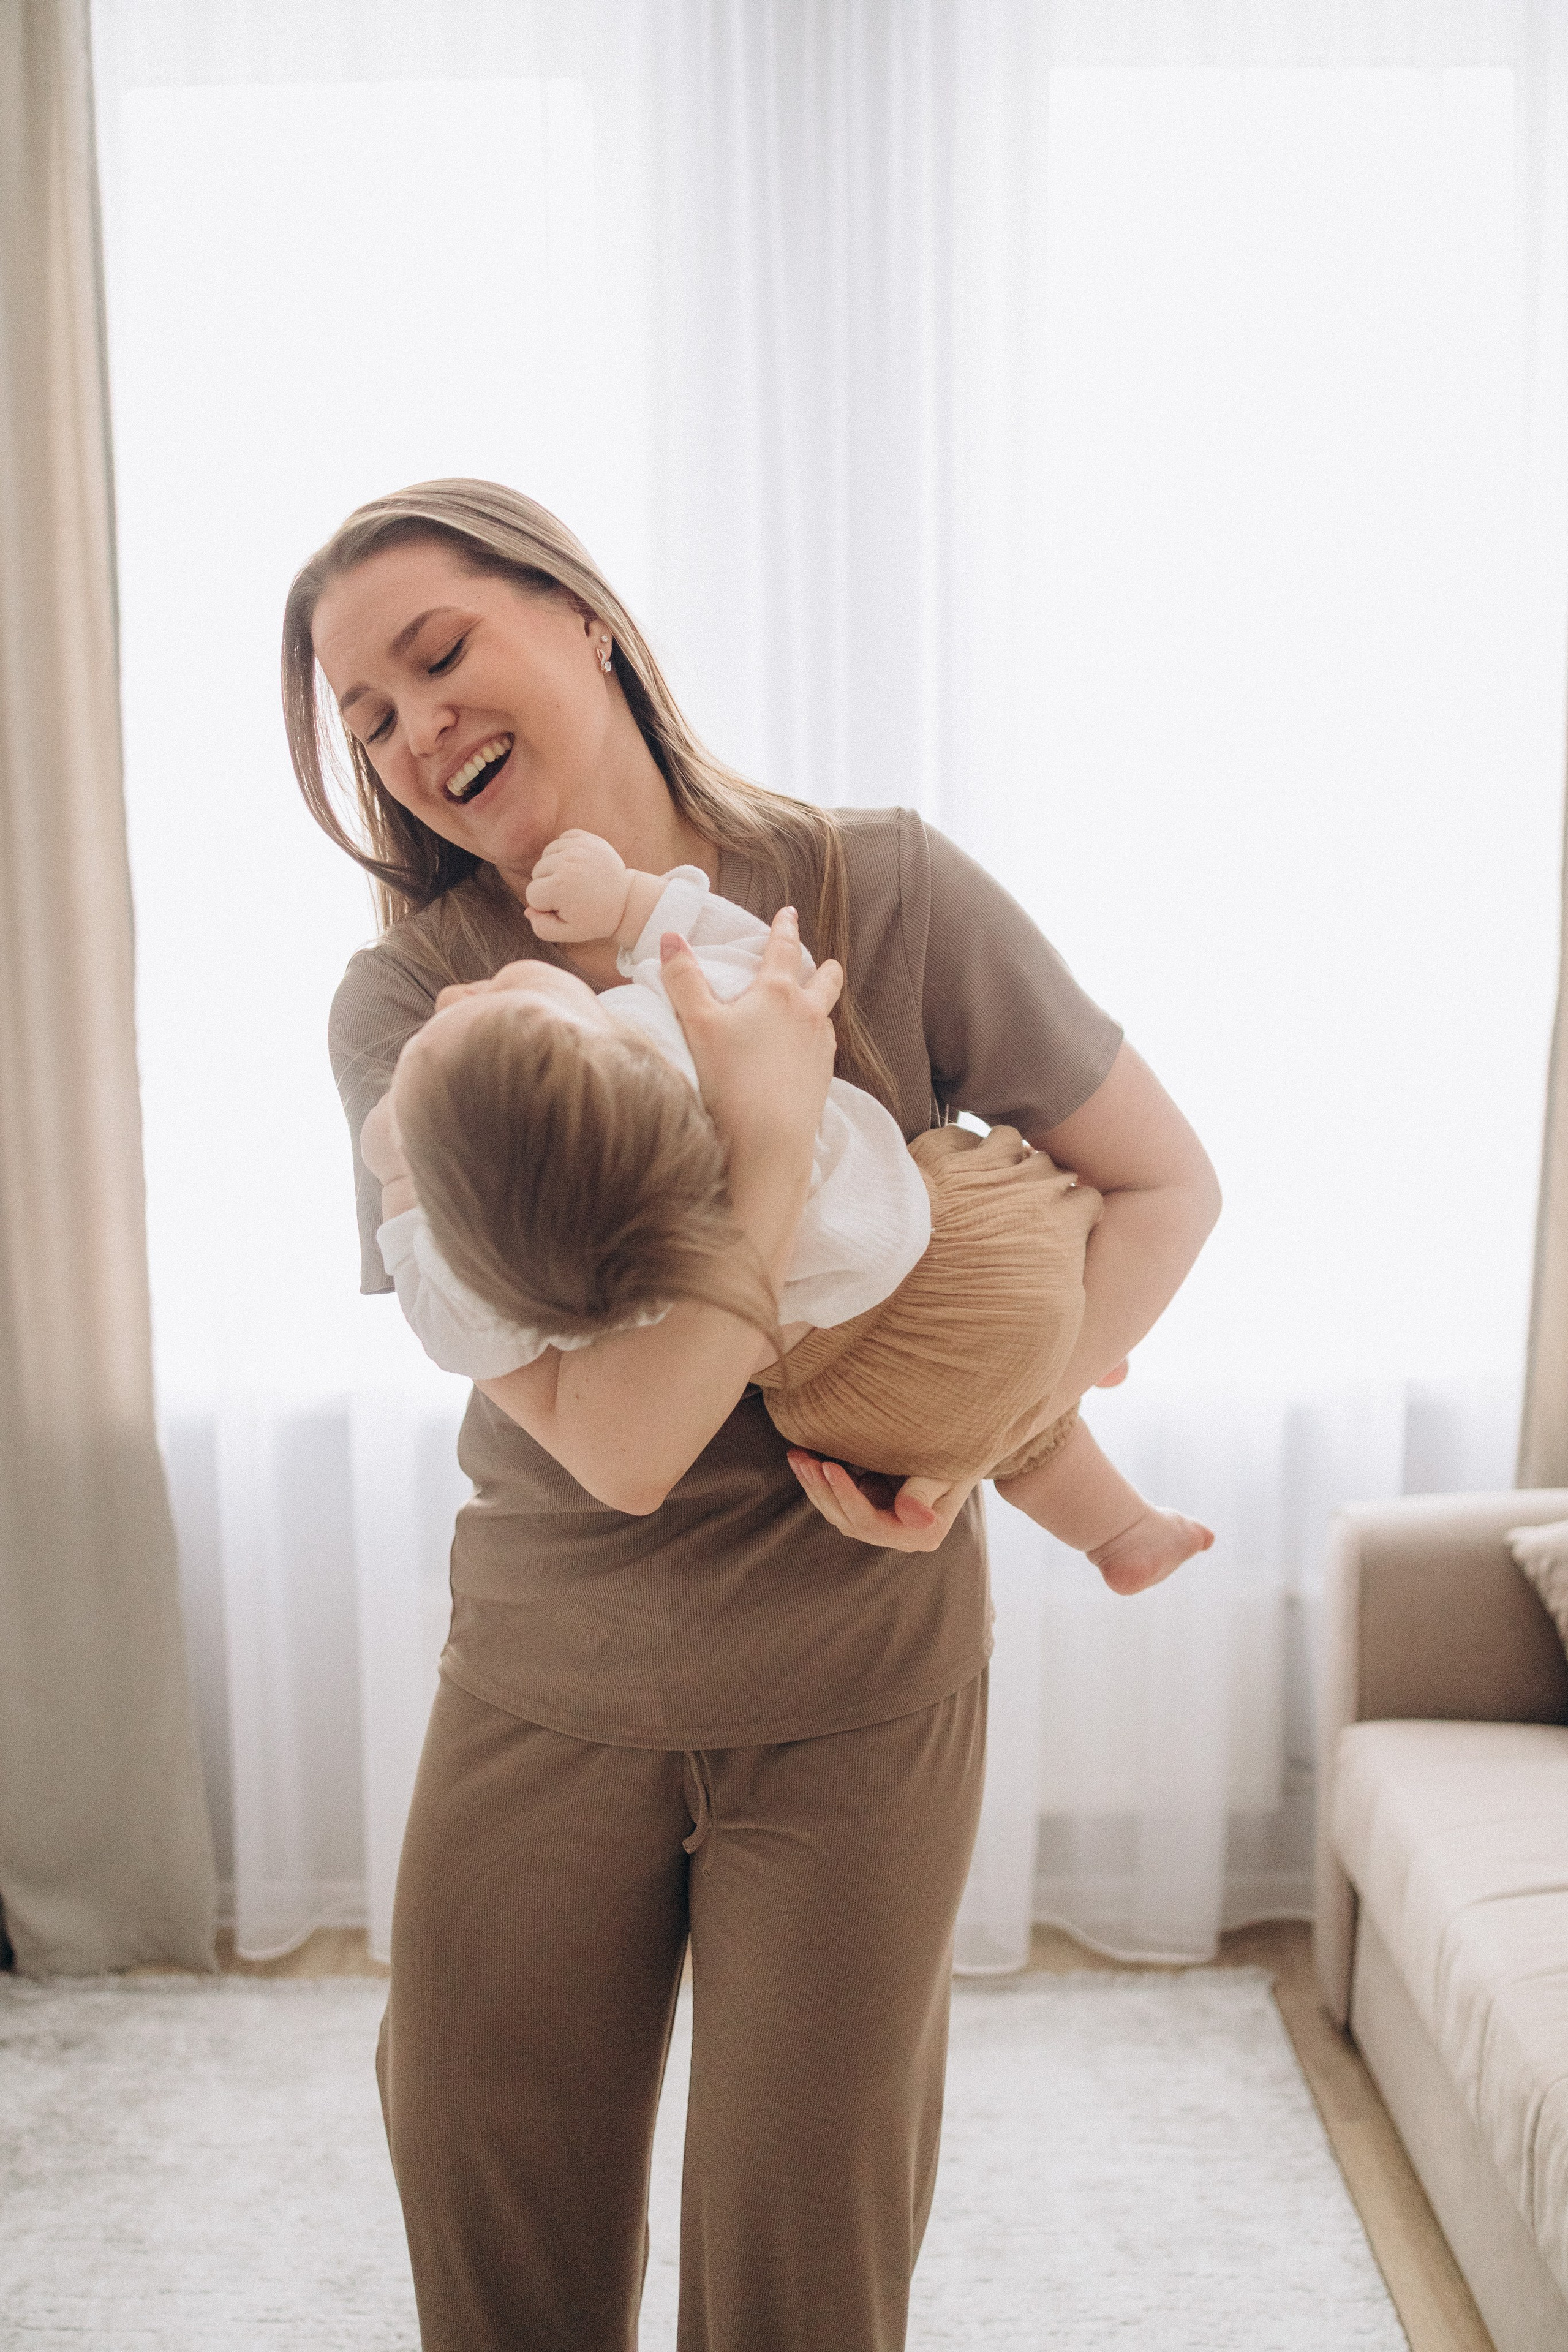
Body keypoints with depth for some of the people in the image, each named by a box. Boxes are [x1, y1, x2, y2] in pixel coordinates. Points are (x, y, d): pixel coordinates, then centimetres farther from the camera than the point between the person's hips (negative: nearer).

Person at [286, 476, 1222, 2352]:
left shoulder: (882, 891, -12)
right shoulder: (408, 1007, -14)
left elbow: (1164, 1183, -3)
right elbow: (622, 1445, -23)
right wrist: (773, 1138, -33)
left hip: (856, 1692, 0)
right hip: (544, 1691, 1)